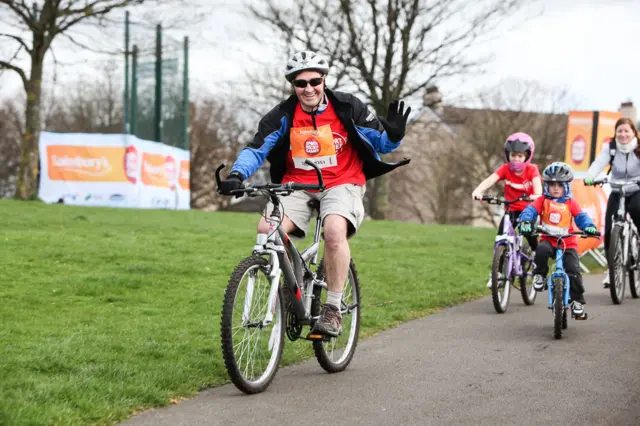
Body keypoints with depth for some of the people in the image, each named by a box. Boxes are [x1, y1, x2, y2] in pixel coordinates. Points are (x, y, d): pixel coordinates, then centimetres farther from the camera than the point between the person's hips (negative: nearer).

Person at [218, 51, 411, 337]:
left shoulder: (347, 108, -5)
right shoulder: (283, 116, -3)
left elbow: (382, 144, 0)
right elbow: (256, 149, -7)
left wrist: (394, 134, -23)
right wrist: (236, 175, -26)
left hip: (342, 183, -2)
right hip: (297, 185, 2)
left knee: (335, 230, -34)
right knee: (266, 229, -26)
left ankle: (333, 309, -20)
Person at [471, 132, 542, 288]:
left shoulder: (532, 170, -11)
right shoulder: (505, 169, -9)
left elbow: (537, 183, -29)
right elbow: (490, 180, -26)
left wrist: (537, 195, -53)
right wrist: (478, 190, -47)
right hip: (511, 210, 2)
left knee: (532, 240, -12)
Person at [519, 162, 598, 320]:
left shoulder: (570, 203, 5)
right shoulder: (543, 201, 3)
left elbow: (581, 216, -5)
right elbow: (530, 210, -11)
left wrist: (589, 226, -27)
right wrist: (525, 221, -33)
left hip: (568, 243, 1)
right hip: (548, 240, -1)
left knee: (574, 271, -14)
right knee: (542, 250, -36)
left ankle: (577, 301, 2)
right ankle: (540, 274, -9)